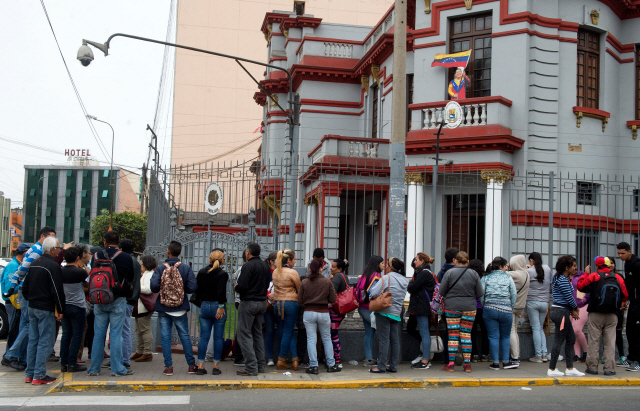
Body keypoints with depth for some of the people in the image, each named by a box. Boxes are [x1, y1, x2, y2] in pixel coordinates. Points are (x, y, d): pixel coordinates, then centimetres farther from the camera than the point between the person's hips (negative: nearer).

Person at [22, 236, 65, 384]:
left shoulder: (34, 264, 11)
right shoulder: (53, 266, -14)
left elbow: (25, 287, 17)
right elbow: (57, 291, -16)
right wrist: (61, 310, -10)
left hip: (32, 308, 8)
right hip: (46, 310, -8)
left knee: (33, 341, 13)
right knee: (45, 342, -3)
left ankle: (29, 374, 18)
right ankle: (39, 375, -3)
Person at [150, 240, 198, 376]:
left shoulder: (160, 268, -7)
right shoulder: (186, 268, -6)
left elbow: (154, 286, -18)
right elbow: (193, 287, -11)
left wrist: (162, 290, 4)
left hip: (163, 308, -1)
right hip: (180, 309, 1)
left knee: (165, 337, 7)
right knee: (185, 336, 10)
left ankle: (168, 366, 7)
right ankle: (191, 365, 14)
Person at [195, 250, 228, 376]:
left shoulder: (201, 272, 7)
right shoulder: (222, 273, -9)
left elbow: (197, 290, 9)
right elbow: (221, 291, -18)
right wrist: (221, 306, -13)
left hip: (204, 306, 4)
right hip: (217, 306, -4)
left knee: (204, 337, 7)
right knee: (218, 337, 3)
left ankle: (200, 366, 5)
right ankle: (216, 366, 5)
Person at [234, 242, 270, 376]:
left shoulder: (248, 266, -14)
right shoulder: (265, 266, 10)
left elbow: (242, 286, -19)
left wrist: (236, 287, 1)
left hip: (248, 302, -8)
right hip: (262, 302, 8)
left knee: (244, 334, -3)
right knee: (258, 334, 16)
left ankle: (251, 367, -8)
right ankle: (260, 365, 17)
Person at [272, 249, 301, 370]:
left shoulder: (275, 272, 8)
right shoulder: (292, 272, -10)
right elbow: (299, 289, -2)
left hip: (277, 304, 6)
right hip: (290, 303, -6)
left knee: (289, 332, 11)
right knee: (288, 332, 3)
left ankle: (294, 358, 6)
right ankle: (281, 360, 6)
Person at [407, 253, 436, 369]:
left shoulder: (424, 273, -14)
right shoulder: (425, 272, 18)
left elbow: (412, 288, -17)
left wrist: (409, 285, 2)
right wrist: (411, 286, -1)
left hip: (422, 307, -10)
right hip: (422, 307, 10)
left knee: (424, 333, -7)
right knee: (424, 333, 13)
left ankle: (425, 362, -4)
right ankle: (426, 358, 19)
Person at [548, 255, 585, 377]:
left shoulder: (564, 279, 16)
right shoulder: (563, 280, -17)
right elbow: (569, 297, -17)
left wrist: (572, 310, 6)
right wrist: (575, 308, 1)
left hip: (562, 311, 11)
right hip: (561, 312, -11)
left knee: (571, 339, 14)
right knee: (559, 341, -3)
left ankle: (570, 368, 19)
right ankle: (552, 369, 4)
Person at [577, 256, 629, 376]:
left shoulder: (594, 276, -7)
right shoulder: (617, 278, 3)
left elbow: (581, 286, -2)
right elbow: (625, 294, 9)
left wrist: (585, 274, 9)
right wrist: (623, 303, 30)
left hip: (596, 315, -2)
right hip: (612, 316, 2)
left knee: (594, 341, 3)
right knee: (610, 341, 5)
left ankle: (592, 367, 5)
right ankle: (609, 368, 3)